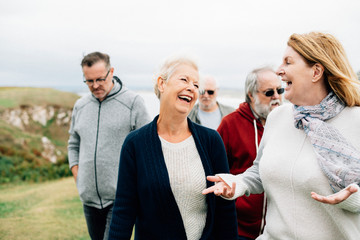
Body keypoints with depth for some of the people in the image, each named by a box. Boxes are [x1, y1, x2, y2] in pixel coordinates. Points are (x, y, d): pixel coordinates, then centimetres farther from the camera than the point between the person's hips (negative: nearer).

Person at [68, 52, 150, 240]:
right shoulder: (80, 106, 10)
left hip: (121, 198, -5)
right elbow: (74, 145, 20)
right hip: (89, 197, 5)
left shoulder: (133, 102, -6)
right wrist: (77, 176, 8)